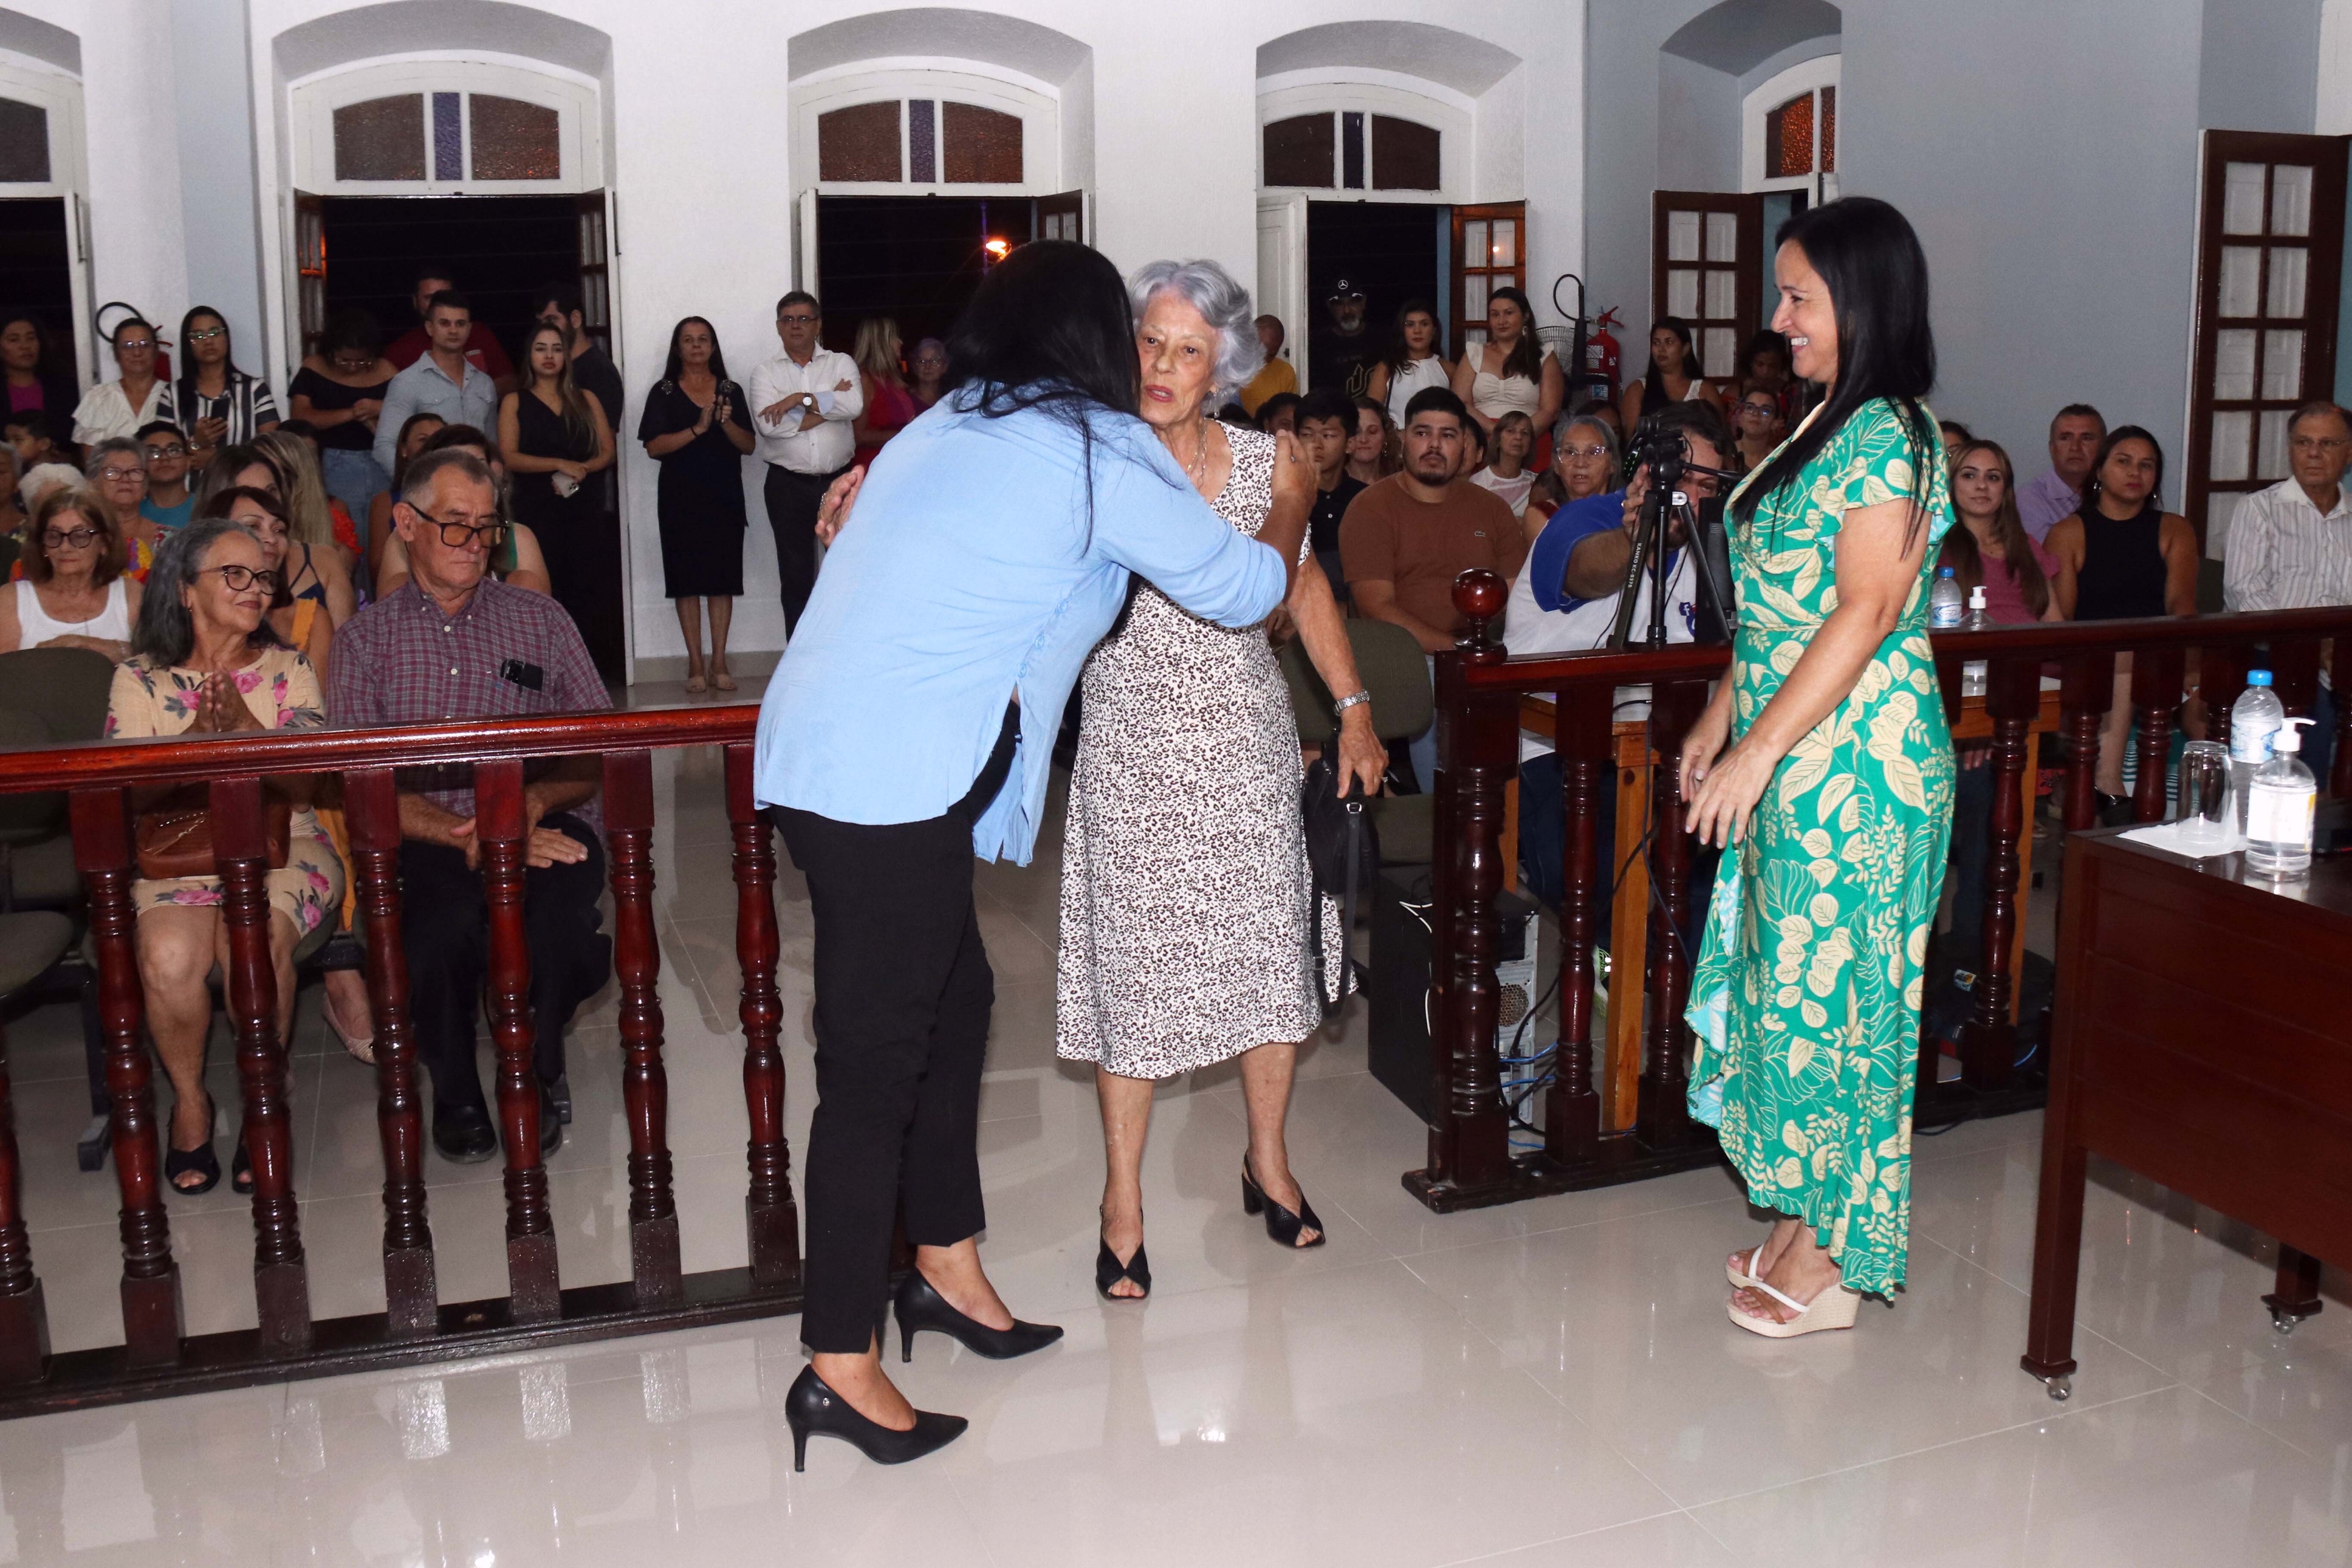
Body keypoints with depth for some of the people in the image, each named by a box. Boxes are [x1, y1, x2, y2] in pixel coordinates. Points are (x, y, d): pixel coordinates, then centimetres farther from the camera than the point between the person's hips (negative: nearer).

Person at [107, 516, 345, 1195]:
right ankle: (189, 1099, -5)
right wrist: (198, 736, -14)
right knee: (168, 956, -32)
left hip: (283, 847, 0)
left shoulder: (288, 669, 9)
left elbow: (303, 786, -1)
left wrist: (244, 726, -16)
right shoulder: (140, 679, 8)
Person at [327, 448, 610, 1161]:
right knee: (444, 918, -36)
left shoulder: (540, 619, 17)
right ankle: (455, 1094, -7)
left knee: (559, 898, -36)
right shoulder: (365, 639, 14)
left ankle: (536, 1076, -7)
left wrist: (533, 802, -13)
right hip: (427, 843, 0)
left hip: (545, 827, 1)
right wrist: (468, 834, -15)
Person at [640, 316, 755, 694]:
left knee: (723, 579, 0)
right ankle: (696, 666, 3)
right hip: (681, 497, -1)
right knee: (688, 580, -2)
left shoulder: (731, 391, 11)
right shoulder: (664, 393, 4)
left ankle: (719, 663, 7)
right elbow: (654, 447, -7)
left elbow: (748, 445, 5)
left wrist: (726, 423, -14)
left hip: (725, 496, 2)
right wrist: (698, 429, -17)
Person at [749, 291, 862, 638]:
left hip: (838, 481, 0)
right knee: (796, 576, 6)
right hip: (788, 486, 0)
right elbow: (767, 425, -12)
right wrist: (828, 405, -8)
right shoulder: (766, 373, 6)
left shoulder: (842, 363, 7)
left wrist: (801, 399, -14)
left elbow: (854, 405, -14)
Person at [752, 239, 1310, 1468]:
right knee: (875, 1062, -3)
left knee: (953, 997, 18)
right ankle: (840, 1367, 7)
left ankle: (947, 1270, 31)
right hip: (891, 780, -9)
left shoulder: (947, 431, 19)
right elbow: (1244, 587, 5)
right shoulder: (1101, 453, -3)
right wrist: (1291, 501, 25)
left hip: (823, 754, 9)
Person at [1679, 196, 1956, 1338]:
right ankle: (1806, 1220, 28)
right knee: (1791, 978, 15)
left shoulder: (1888, 438, -16)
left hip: (1853, 762, -10)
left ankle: (1832, 1264, 13)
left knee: (1828, 989, -1)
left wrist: (1757, 752, -22)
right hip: (1794, 759, 10)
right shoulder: (1828, 428, 13)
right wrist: (1721, 715, 18)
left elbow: (1866, 612, -22)